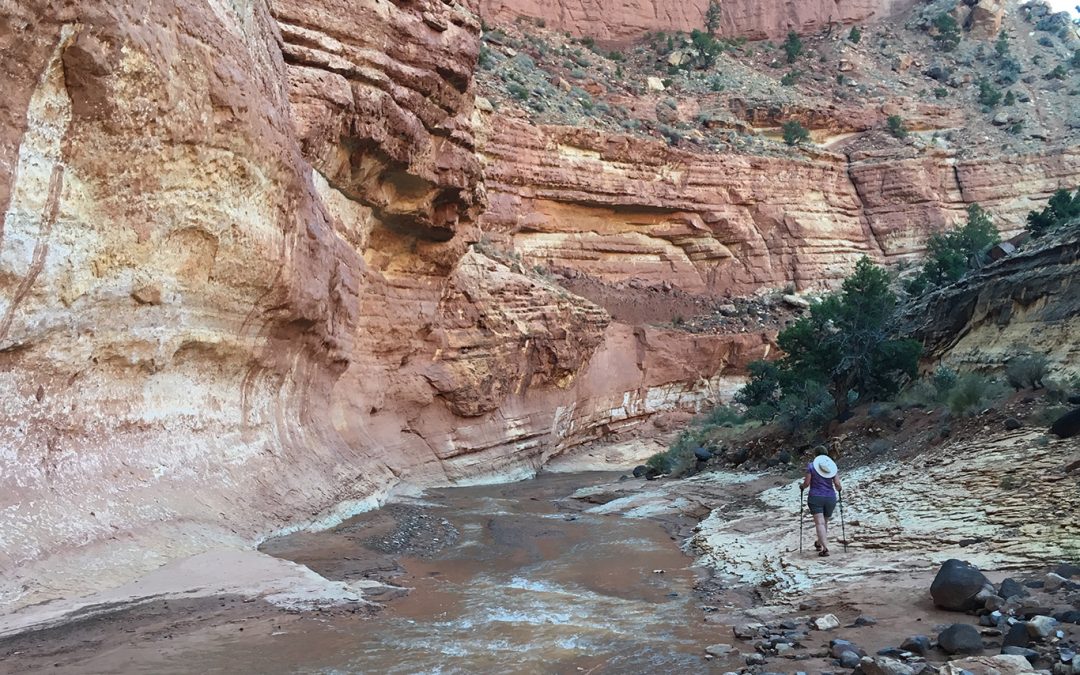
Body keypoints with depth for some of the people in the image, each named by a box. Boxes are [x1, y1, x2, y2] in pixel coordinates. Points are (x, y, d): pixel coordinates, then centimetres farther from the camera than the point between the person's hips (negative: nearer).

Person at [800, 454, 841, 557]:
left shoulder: (811, 466, -5)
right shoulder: (833, 467, 1)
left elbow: (806, 483, -7)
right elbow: (837, 485, -5)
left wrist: (802, 486, 14)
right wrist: (839, 489, 16)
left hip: (815, 498, -3)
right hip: (830, 498, 3)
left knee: (820, 523, -10)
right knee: (825, 522, 21)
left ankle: (825, 548, -24)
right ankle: (819, 543, 37)